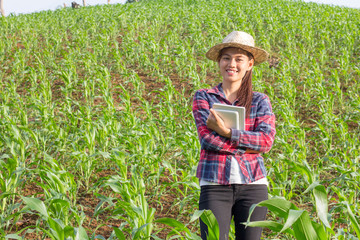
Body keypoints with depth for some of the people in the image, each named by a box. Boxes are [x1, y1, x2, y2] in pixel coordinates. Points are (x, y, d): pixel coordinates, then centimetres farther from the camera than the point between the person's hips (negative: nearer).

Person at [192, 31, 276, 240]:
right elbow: (207, 138, -7)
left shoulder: (260, 101, 8)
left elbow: (267, 140, -7)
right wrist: (248, 146, -11)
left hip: (252, 185, 1)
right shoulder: (204, 97, 7)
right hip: (215, 185, -1)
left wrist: (227, 132, -15)